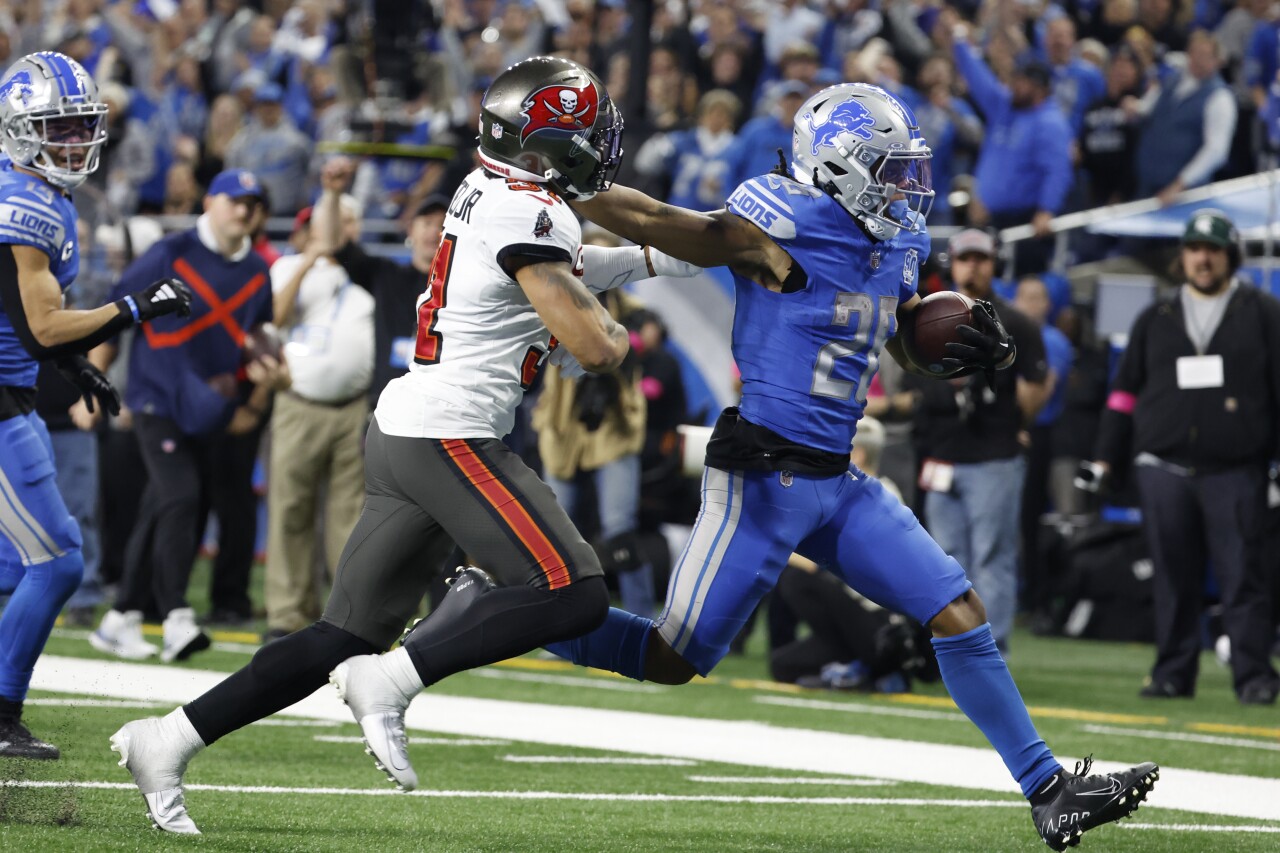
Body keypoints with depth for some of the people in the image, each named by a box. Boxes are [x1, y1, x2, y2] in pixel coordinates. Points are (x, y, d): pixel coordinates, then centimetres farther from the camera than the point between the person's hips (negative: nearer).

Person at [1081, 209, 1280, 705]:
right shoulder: (1156, 320, 17)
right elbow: (1125, 390, 18)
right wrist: (1106, 458, 12)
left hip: (1234, 472, -3)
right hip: (1163, 467, 3)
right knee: (1174, 577, 3)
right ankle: (1173, 673, 9)